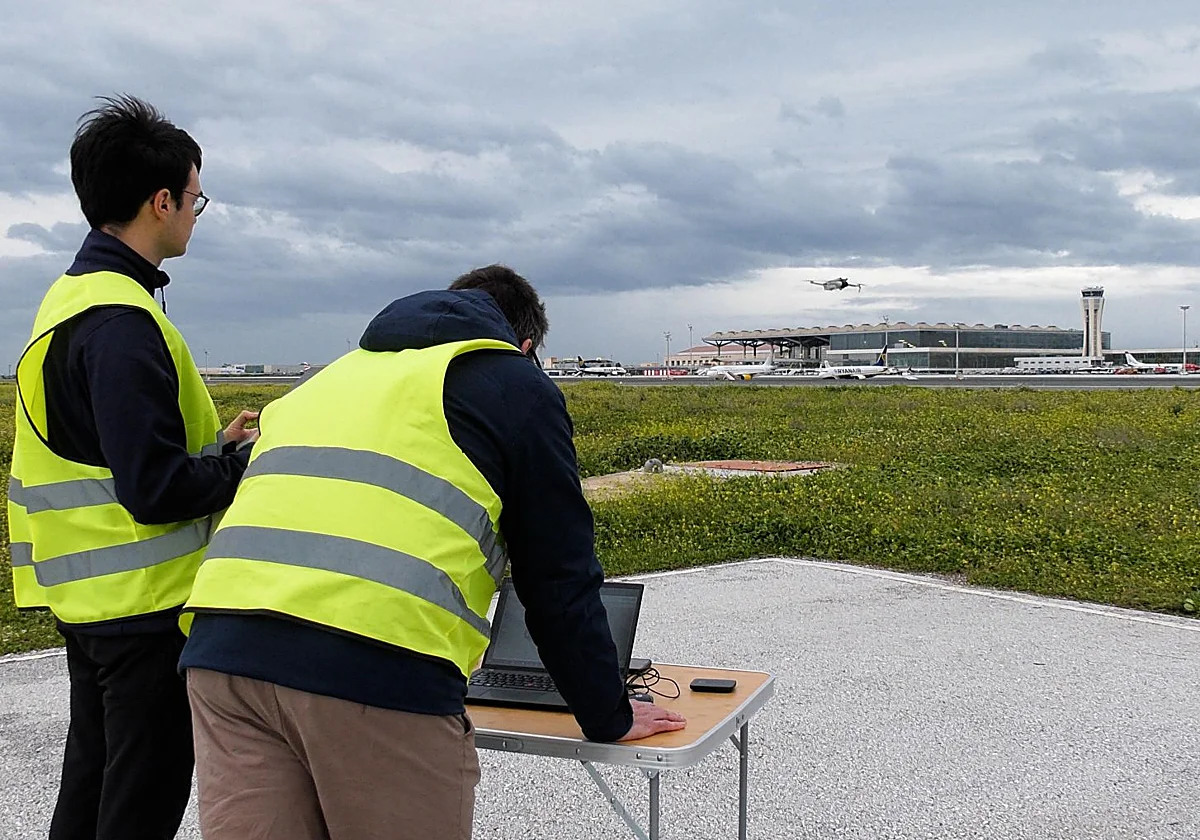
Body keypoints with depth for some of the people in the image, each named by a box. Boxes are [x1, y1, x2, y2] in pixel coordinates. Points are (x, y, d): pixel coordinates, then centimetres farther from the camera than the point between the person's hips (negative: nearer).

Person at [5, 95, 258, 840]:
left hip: (91, 594, 10)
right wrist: (255, 462, -11)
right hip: (145, 604, -10)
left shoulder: (71, 298, 10)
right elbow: (156, 491, -26)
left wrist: (215, 443, 9)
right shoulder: (121, 321, -21)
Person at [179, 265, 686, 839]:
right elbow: (560, 579, 12)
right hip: (381, 666, -5)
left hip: (224, 643, 6)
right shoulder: (518, 386, 15)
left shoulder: (332, 377, 32)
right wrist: (609, 719, 24)